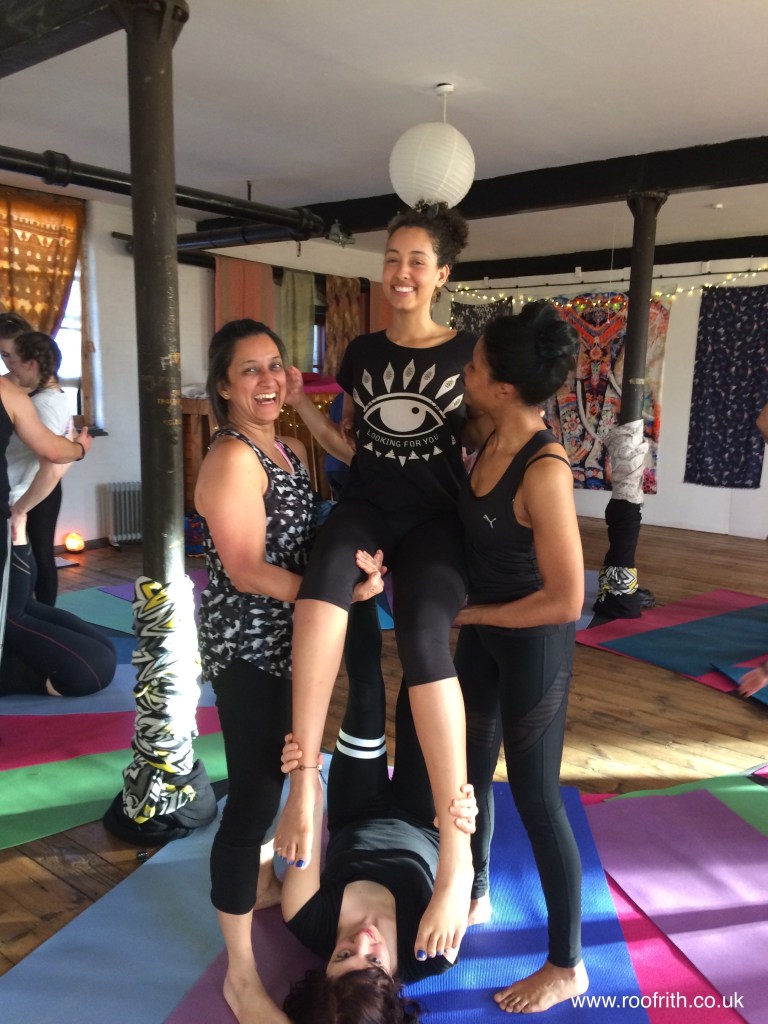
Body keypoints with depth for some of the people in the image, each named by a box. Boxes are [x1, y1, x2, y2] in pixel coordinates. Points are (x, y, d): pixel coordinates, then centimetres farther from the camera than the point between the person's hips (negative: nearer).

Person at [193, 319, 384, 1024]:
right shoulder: (232, 458, -19)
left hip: (285, 640, 9)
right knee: (254, 793, -3)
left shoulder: (293, 449, 9)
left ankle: (265, 882, 48)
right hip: (246, 647, -9)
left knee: (279, 772, 23)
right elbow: (246, 571, -24)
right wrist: (343, 593, -26)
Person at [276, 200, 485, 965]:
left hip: (433, 520, -2)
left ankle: (457, 854, -23)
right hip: (364, 508, 3)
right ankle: (304, 778, -32)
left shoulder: (467, 352, 6)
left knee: (423, 637, -30)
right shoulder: (361, 353, 14)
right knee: (323, 577, -35)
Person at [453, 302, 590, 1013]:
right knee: (472, 768, 22)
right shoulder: (491, 444, -3)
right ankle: (475, 897, 48)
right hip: (483, 633, 8)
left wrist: (468, 613, -15)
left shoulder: (545, 471, -28)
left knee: (535, 797, 6)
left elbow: (564, 600, -26)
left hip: (532, 645, -8)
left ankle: (567, 966, 29)